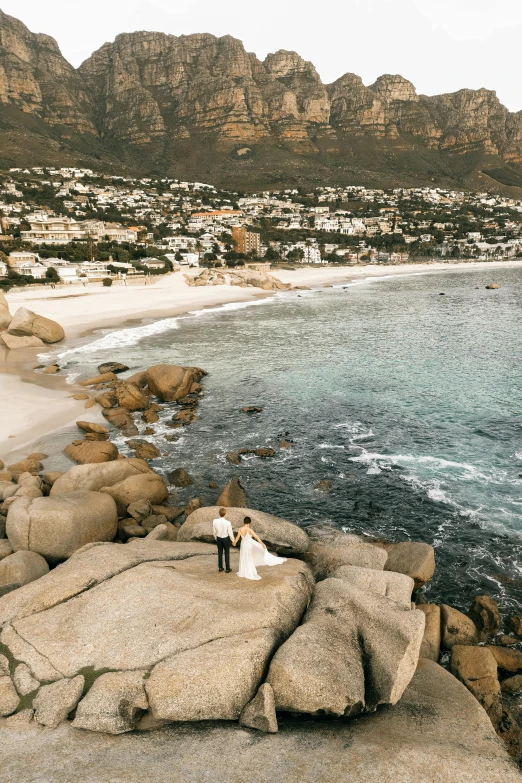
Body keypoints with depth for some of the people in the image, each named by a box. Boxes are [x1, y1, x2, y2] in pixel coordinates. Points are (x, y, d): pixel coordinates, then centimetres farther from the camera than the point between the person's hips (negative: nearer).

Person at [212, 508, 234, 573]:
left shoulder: (215, 521, -18)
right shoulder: (227, 522, -27)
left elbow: (214, 531, -3)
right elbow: (230, 532, -17)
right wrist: (233, 540, 0)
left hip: (219, 538, 3)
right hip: (226, 538, -3)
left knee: (220, 553, 19)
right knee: (227, 553, 12)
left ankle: (220, 567, 31)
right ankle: (228, 569, 21)